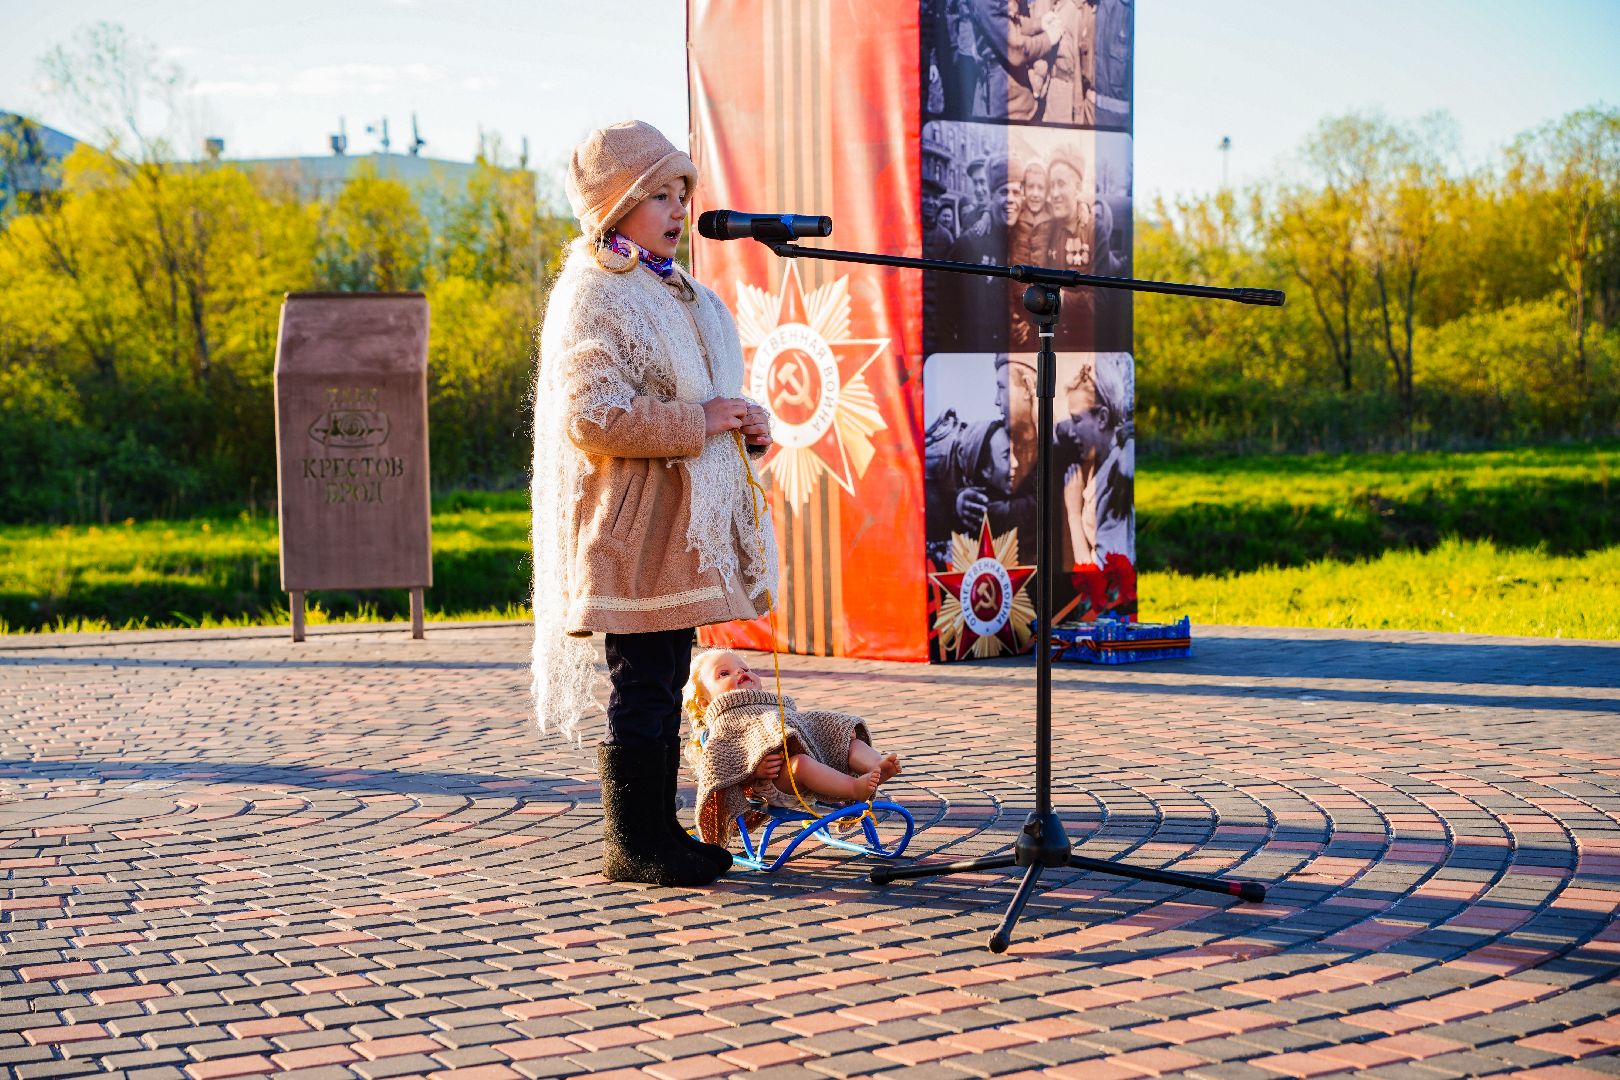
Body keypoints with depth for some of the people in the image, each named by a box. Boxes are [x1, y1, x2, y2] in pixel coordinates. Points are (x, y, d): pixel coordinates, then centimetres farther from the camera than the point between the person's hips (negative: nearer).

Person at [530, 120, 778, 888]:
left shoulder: (674, 292, 18)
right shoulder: (593, 297, -12)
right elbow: (593, 416, -22)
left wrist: (746, 420, 9)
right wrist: (699, 420, -19)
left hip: (684, 528, 9)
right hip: (634, 529, -9)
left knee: (666, 681, 13)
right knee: (641, 685, -5)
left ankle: (657, 830, 21)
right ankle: (630, 842, 3)